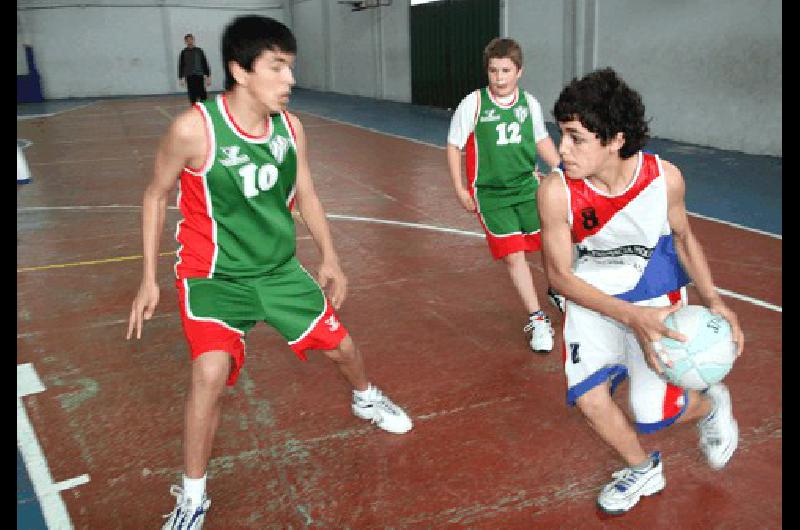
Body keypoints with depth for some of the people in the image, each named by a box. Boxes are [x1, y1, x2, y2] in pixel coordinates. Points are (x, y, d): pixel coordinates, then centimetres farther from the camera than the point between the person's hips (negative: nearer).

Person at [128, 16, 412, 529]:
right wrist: (149, 278, -6)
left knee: (341, 345, 12)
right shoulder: (194, 128, -22)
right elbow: (156, 195, -7)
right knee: (211, 372, -25)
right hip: (213, 276, -4)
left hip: (280, 269, 5)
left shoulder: (291, 127, -8)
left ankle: (366, 398, 50)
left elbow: (305, 195, 8)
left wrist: (330, 259, 13)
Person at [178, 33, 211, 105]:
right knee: (192, 97, 2)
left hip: (199, 76, 0)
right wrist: (181, 78, 4)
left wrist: (208, 76, 5)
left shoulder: (199, 51, 6)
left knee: (203, 96, -6)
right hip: (189, 77, 0)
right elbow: (181, 66, 8)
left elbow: (205, 64, 9)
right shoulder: (183, 52, 5)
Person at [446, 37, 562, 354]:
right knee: (513, 255, -6)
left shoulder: (529, 102, 1)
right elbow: (454, 146, -2)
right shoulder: (473, 104, -10)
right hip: (490, 193, -3)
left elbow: (541, 140, 16)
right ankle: (537, 320, 7)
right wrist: (460, 189, -5)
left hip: (527, 186, 4)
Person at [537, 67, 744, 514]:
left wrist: (713, 301, -10)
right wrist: (631, 316, -30)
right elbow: (560, 274, -19)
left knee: (652, 413, -9)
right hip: (591, 298, 1)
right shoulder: (556, 191, -24)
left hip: (656, 294, 0)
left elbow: (683, 237, 1)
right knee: (588, 397, -12)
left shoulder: (665, 178, -19)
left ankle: (710, 405, 29)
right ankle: (644, 470, 20)